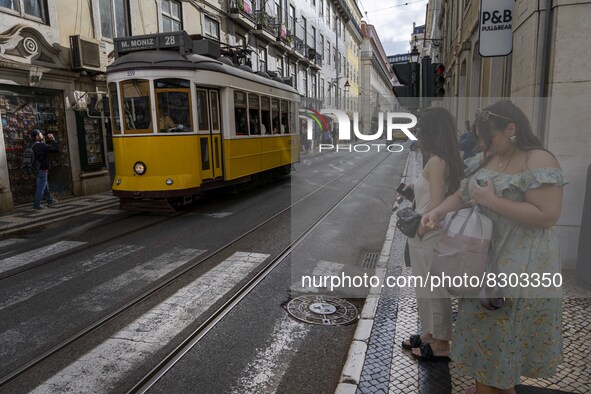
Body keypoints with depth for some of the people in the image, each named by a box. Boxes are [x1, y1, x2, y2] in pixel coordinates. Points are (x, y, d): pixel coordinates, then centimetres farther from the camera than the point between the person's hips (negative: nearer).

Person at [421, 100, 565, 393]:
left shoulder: (538, 162, -16)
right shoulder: (484, 160, 8)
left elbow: (547, 215, -23)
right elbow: (461, 195, 12)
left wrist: (493, 201, -23)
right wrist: (437, 212, -6)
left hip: (520, 265, -8)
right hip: (483, 258, 8)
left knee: (507, 333, 6)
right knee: (482, 325, 18)